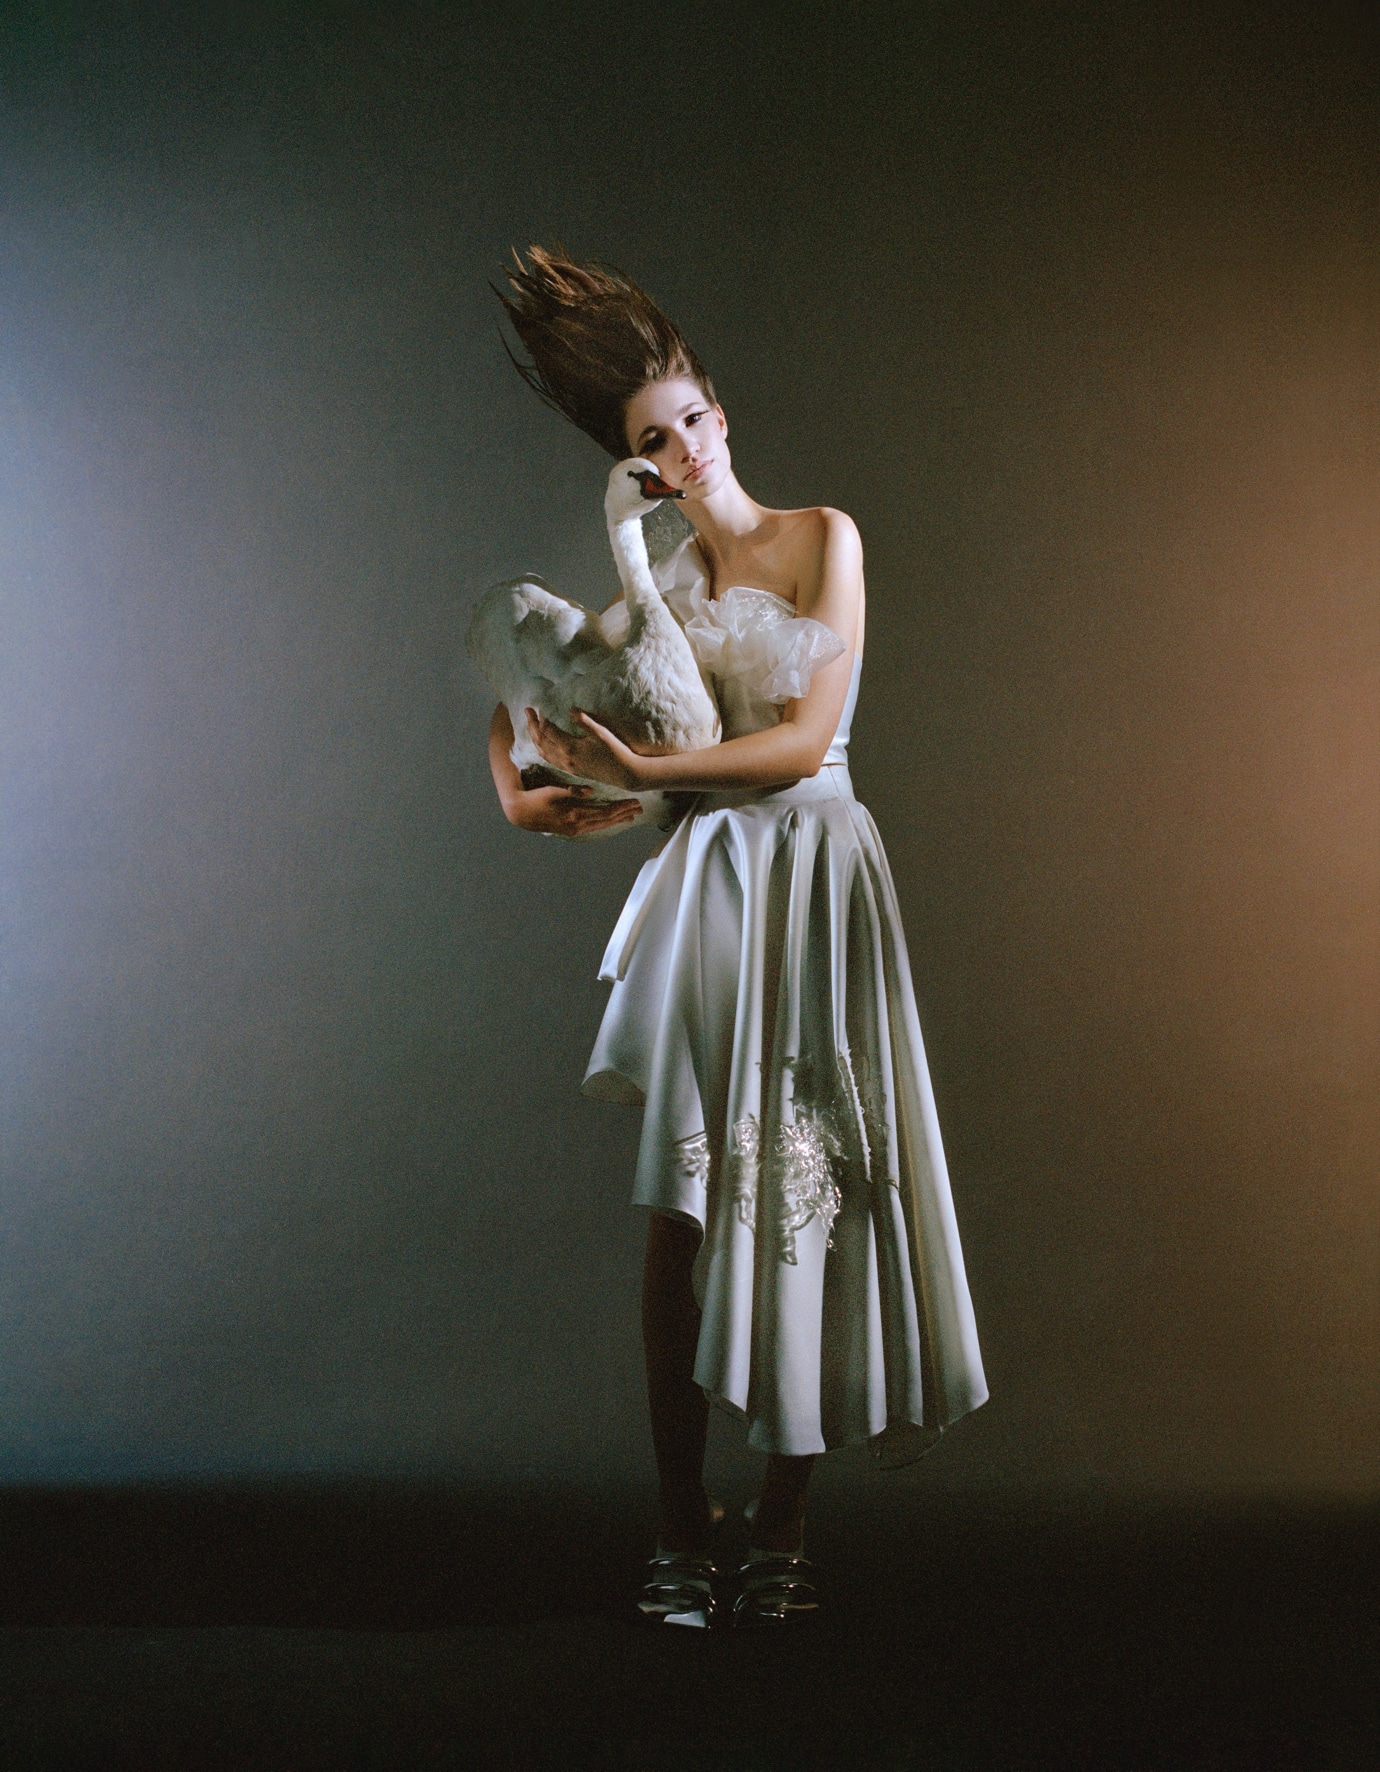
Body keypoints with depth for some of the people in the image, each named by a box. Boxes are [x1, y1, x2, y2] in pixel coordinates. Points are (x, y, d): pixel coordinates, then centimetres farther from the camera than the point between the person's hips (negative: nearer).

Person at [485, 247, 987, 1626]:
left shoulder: (823, 539, 4)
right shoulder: (655, 591, 12)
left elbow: (806, 738, -5)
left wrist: (643, 771, -14)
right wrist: (540, 788, -8)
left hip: (816, 875, -2)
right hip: (703, 885, 2)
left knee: (803, 1205, -4)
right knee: (684, 1208, -5)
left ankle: (783, 1529, 5)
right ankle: (681, 1533, 4)